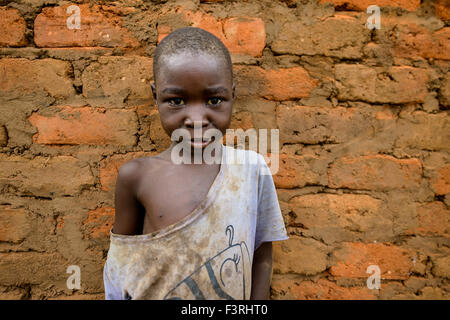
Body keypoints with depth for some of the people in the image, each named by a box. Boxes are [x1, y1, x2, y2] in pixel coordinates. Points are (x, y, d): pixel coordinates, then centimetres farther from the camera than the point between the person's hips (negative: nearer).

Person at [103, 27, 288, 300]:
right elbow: (122, 260, -5)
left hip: (233, 297, 1)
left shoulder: (252, 169, -15)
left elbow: (262, 257, -8)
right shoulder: (136, 177, -16)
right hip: (151, 293, 0)